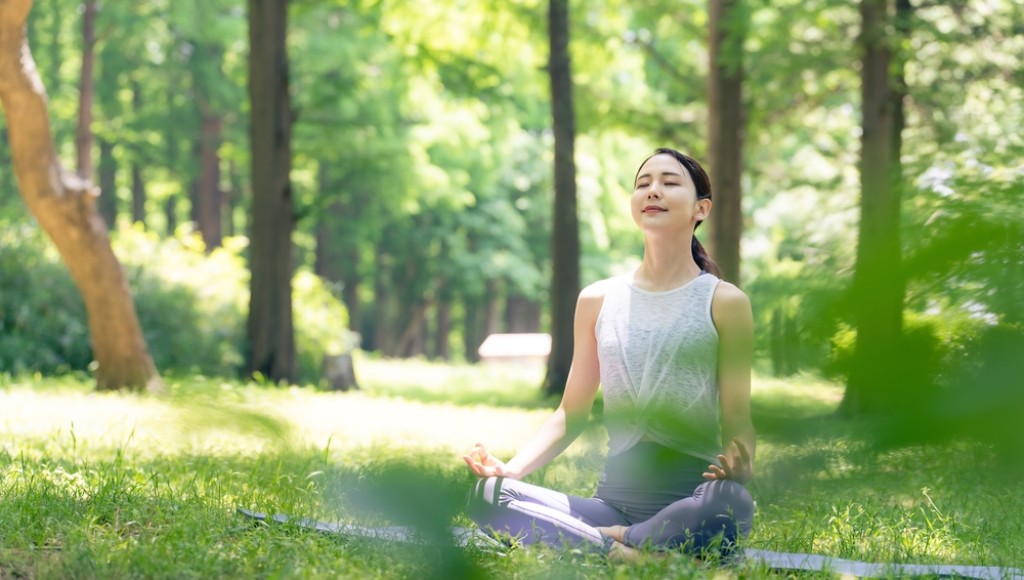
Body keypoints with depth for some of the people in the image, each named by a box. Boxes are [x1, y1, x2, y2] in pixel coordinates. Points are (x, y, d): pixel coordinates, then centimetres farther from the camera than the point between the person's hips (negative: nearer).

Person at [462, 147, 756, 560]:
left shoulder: (723, 302, 5)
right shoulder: (598, 301, 14)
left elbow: (737, 418, 1)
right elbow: (572, 412, 16)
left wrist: (738, 463, -23)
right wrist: (512, 467, -2)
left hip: (691, 502, -3)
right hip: (615, 499, 3)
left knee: (729, 504, -40)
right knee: (486, 495, -21)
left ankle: (612, 541, -24)